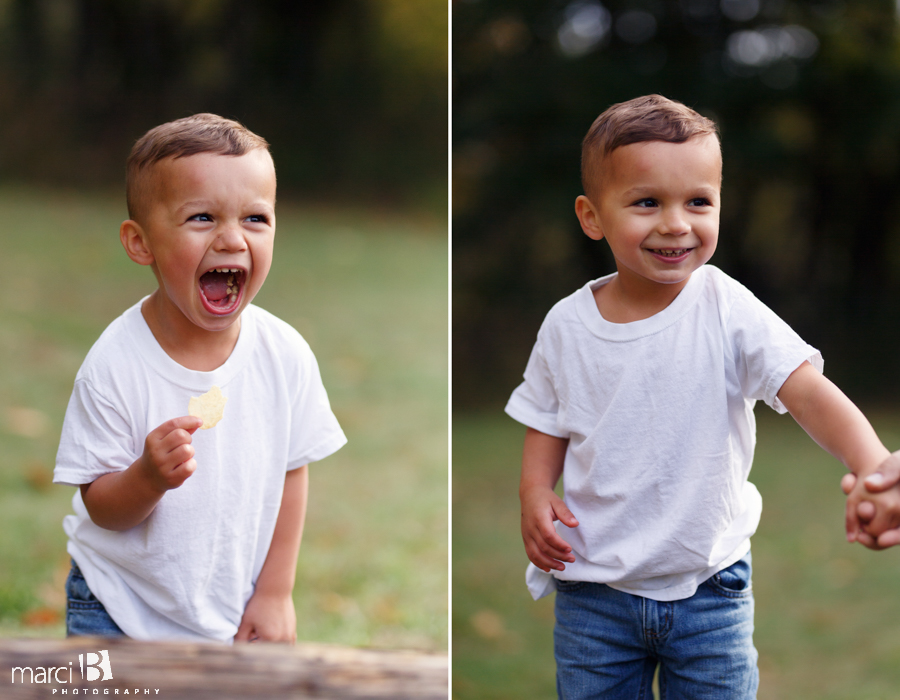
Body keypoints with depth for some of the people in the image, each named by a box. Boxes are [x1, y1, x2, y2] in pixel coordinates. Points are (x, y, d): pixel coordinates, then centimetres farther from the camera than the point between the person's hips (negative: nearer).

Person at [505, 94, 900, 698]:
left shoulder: (727, 312, -13)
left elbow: (809, 393, -23)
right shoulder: (567, 325, -5)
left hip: (709, 588, -1)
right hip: (593, 588, 2)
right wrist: (534, 494, -10)